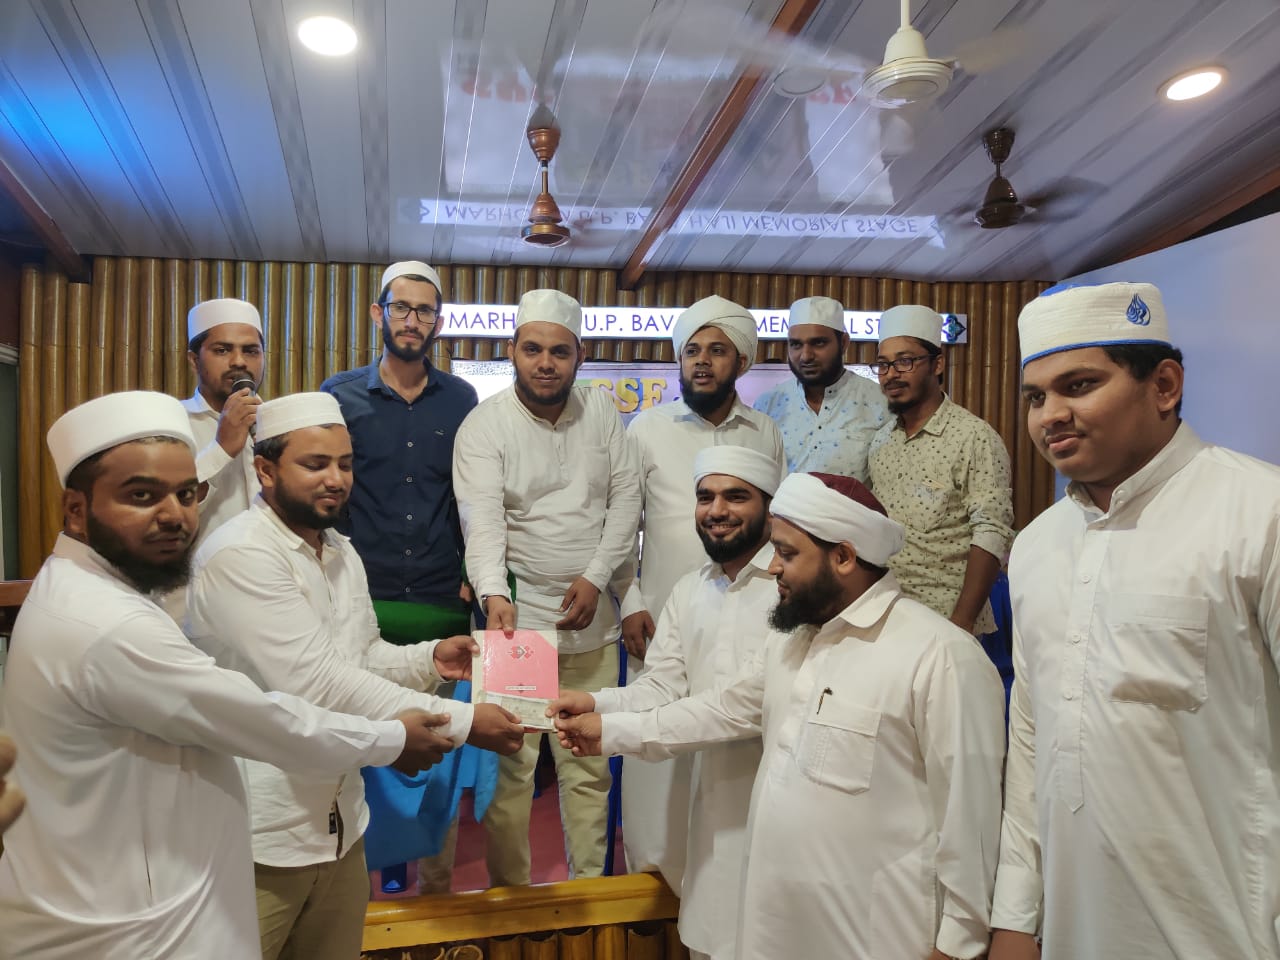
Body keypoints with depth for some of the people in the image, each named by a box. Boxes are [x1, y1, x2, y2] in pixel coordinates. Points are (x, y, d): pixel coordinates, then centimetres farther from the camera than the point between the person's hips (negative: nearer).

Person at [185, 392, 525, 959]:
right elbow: (316, 683, -26)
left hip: (338, 823, 8)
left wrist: (429, 660, -4)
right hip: (261, 837, -7)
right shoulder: (239, 556, -20)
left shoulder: (342, 554, 8)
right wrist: (461, 722, -24)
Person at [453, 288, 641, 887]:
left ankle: (590, 885, 29)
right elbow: (482, 521, -19)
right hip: (518, 617, -3)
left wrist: (595, 576, -7)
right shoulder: (484, 425, -7)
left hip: (592, 617, 4)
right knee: (511, 763, 3)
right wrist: (494, 596, -34)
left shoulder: (601, 412, 5)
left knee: (589, 763, 13)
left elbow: (626, 499, 4)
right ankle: (507, 891, 21)